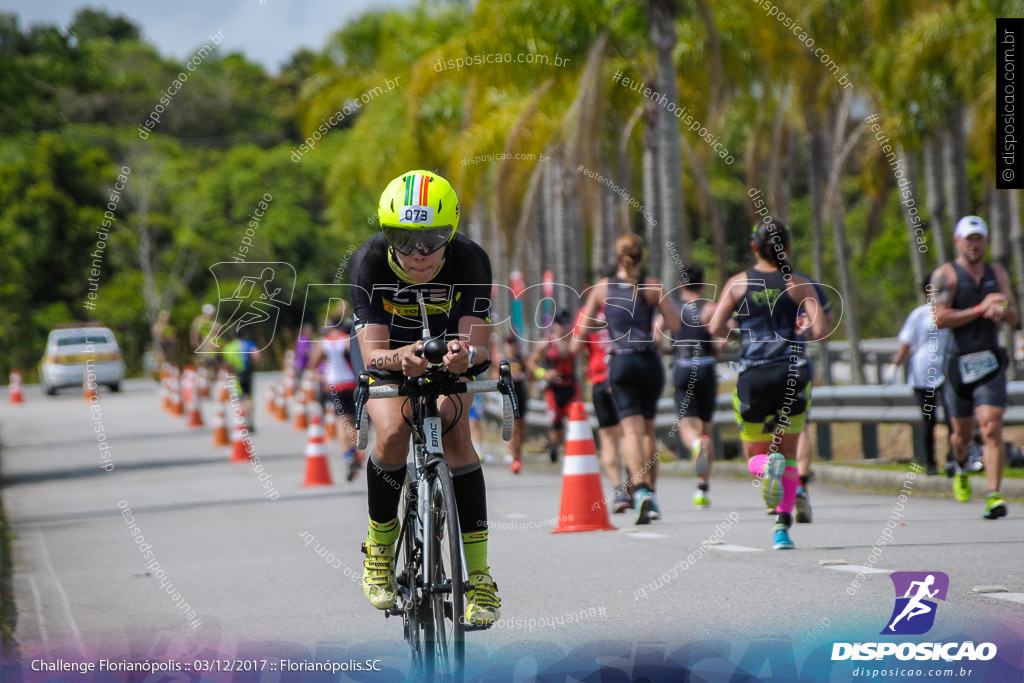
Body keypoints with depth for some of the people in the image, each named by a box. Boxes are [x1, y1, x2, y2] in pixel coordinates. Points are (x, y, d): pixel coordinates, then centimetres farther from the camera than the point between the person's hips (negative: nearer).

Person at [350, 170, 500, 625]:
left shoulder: (470, 261, -29)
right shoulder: (370, 262, -30)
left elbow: (478, 345, -34)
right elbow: (372, 352, -35)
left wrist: (466, 355, -59)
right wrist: (398, 358, -58)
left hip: (446, 358, 0)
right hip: (390, 358, 0)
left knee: (454, 431, -25)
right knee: (393, 433, -27)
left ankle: (478, 575, -21)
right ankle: (380, 546, -1)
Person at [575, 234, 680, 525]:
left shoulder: (602, 288, 4)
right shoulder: (652, 286, 1)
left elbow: (582, 331, 7)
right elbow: (675, 325, -2)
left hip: (621, 362, -1)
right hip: (650, 361, 1)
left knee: (632, 429, -9)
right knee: (648, 429, 17)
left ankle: (641, 489, -30)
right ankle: (649, 490, 20)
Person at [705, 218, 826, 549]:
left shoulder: (738, 283, 2)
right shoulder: (799, 284, 1)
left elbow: (716, 327, -6)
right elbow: (820, 329, -8)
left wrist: (712, 316, 16)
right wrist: (798, 333, 13)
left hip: (753, 376, 0)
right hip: (792, 373, 0)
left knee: (755, 457, 13)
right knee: (789, 454, 14)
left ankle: (768, 467, -25)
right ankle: (782, 525, 0)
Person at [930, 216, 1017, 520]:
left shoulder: (997, 273, 13)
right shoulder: (946, 274, -3)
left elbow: (1013, 317, 16)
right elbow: (941, 319, -13)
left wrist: (1001, 311, -8)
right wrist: (981, 309, -17)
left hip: (990, 362, 2)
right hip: (959, 362, -2)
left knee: (992, 428, -14)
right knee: (962, 433, 12)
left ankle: (994, 496, -17)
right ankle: (961, 467, 46)